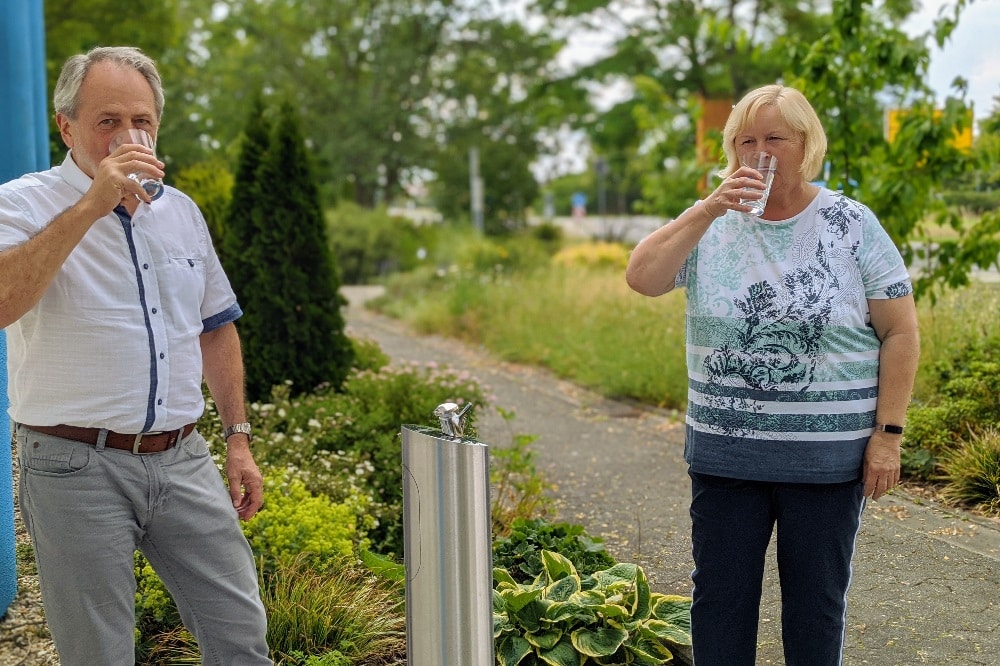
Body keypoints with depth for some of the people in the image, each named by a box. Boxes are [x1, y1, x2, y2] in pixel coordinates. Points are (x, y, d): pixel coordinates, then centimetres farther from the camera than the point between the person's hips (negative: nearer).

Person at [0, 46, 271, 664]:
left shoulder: (181, 211, 12)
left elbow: (215, 328, 20)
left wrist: (239, 438, 15)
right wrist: (91, 205, -26)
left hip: (184, 461, 5)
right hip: (77, 468, -4)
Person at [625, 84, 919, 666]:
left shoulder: (852, 225, -2)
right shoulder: (710, 226, 3)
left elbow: (900, 332, -3)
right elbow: (642, 278, -12)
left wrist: (889, 433, -8)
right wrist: (708, 210, -20)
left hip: (827, 458, -1)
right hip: (725, 454, 2)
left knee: (817, 605, 12)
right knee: (719, 598, 11)